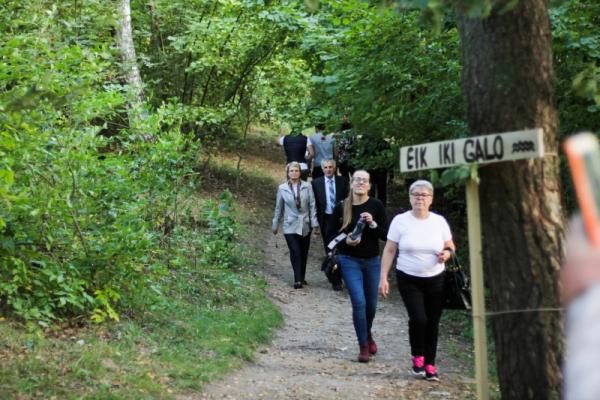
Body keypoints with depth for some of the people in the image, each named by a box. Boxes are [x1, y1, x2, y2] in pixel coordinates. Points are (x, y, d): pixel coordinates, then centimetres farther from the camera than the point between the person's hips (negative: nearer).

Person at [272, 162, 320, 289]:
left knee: (303, 253, 9)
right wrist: (275, 225, 11)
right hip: (290, 226, -1)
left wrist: (314, 224, -4)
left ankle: (301, 278, 22)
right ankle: (298, 280, -9)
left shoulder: (307, 187, -2)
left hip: (305, 225, 1)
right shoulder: (282, 188, -1)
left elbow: (312, 206, -1)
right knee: (295, 252, -12)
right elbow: (278, 208, 7)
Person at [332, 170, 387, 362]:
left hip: (372, 261, 2)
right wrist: (345, 240, -16)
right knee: (359, 302, -11)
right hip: (350, 261, -1)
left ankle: (368, 334, 43)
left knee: (371, 303, 14)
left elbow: (386, 234, -6)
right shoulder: (341, 208, -4)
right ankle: (363, 346, 3)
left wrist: (372, 223, -22)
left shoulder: (376, 206, -5)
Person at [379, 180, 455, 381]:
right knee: (419, 319, -16)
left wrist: (447, 253, -12)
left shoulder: (439, 221, 1)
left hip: (435, 280, 2)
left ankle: (429, 365, 18)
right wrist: (383, 278, -6)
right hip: (409, 280, -2)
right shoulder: (400, 221, -4)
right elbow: (389, 251, -1)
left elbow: (450, 247, 12)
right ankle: (418, 357, 10)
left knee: (432, 323, 4)